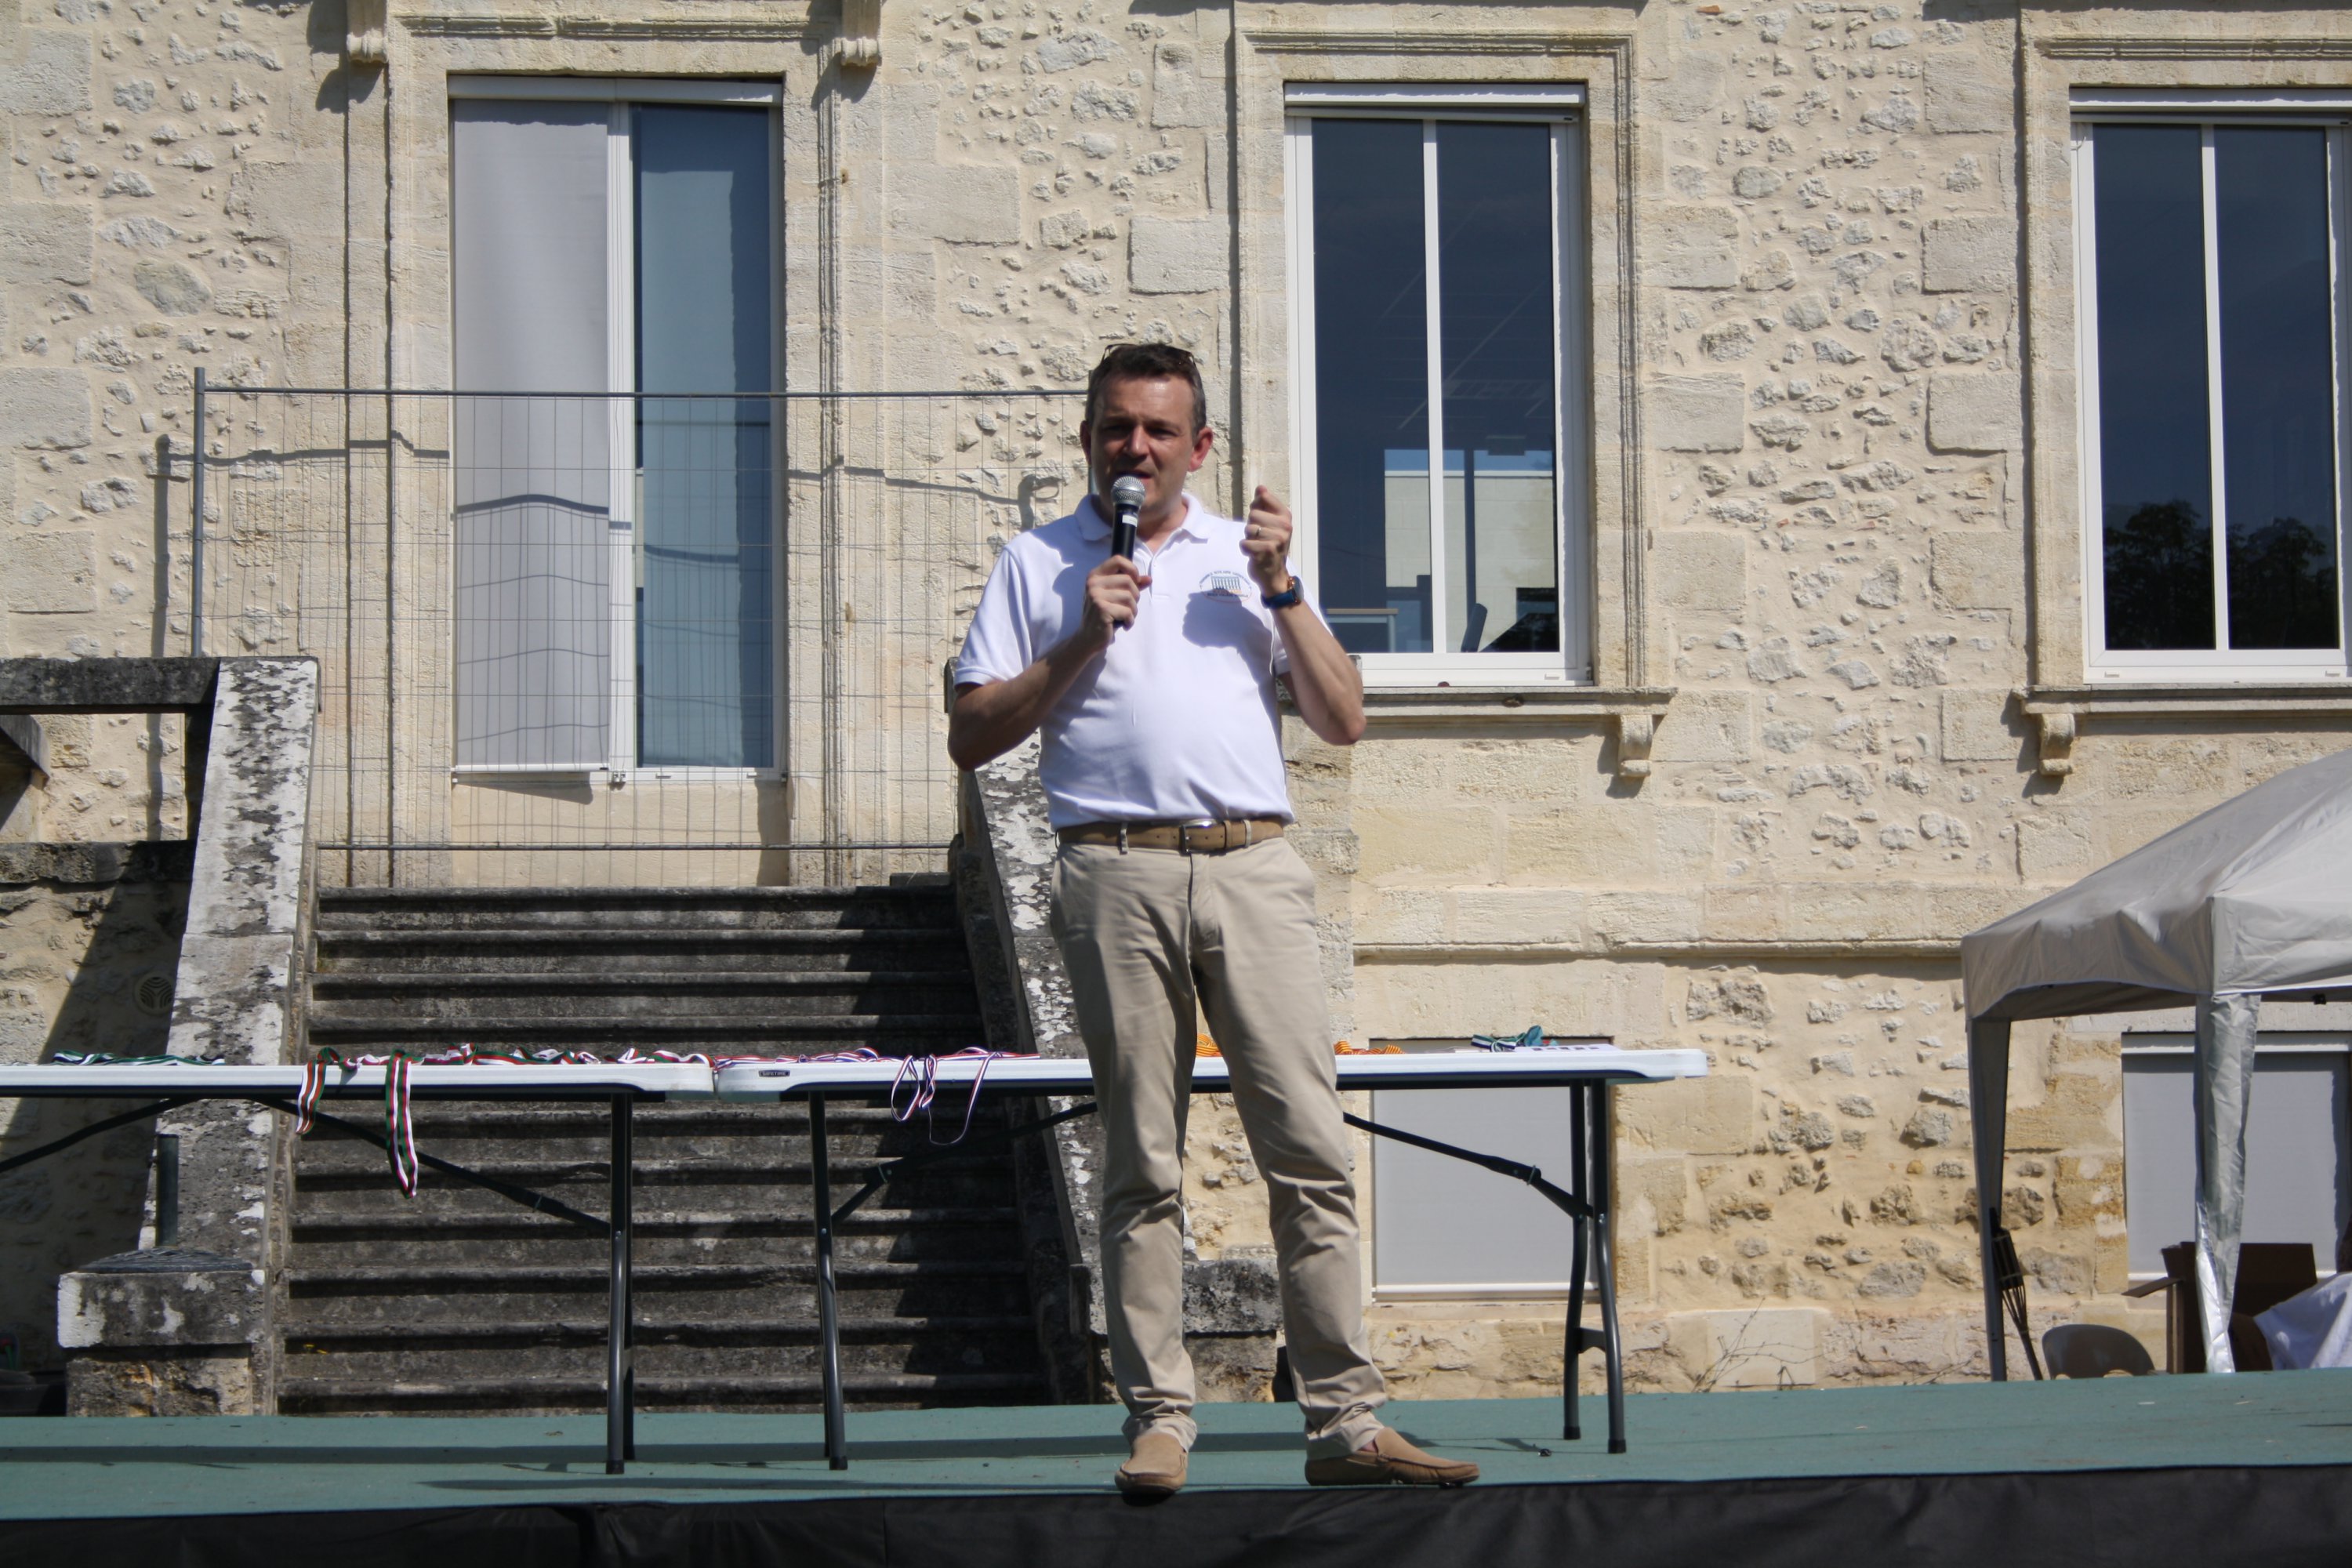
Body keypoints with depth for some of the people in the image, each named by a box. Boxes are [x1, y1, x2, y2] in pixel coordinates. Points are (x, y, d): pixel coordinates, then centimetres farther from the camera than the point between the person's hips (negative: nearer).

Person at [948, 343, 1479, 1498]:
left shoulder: (1247, 555, 20)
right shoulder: (1038, 564, 15)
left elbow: (1342, 720, 14)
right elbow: (971, 737, 7)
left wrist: (1280, 589, 3)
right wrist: (1081, 642, -2)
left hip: (1254, 869, 1)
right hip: (1117, 872, -1)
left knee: (1311, 1150, -5)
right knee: (1142, 1165, -1)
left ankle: (1344, 1419, -3)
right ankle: (1158, 1419, 3)